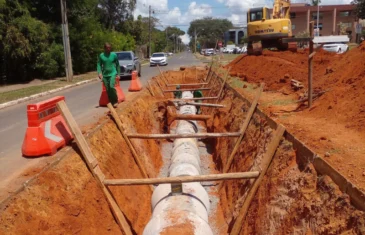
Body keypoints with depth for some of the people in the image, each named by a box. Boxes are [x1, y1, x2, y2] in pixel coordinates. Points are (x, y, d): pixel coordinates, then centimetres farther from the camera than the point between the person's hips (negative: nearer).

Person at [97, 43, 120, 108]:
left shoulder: (114, 55, 1)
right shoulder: (101, 56, 3)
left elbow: (117, 65, 7)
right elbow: (99, 65, 5)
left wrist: (118, 74, 6)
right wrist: (99, 73, -10)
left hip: (112, 74, -2)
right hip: (105, 75, 3)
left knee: (112, 87, -21)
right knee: (107, 89, 3)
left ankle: (115, 101, -6)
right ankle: (111, 102, 15)